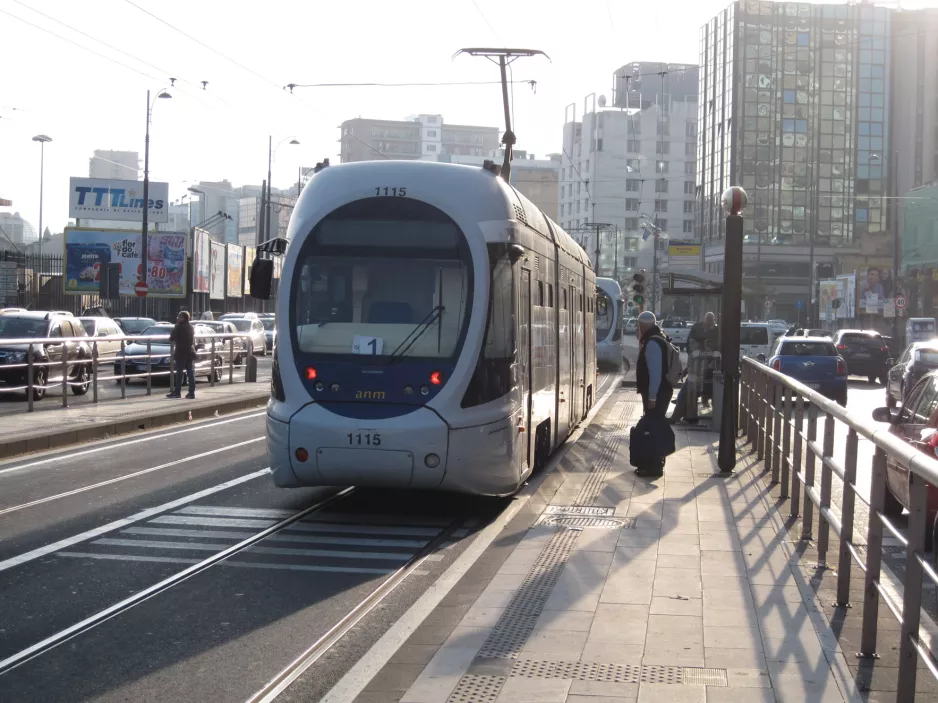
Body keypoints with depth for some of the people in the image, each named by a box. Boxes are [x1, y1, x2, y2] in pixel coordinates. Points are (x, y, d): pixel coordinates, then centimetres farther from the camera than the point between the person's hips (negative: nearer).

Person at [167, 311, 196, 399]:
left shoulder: (179, 327, -11)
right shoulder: (191, 327, 11)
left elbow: (171, 338, -4)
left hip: (181, 353, -6)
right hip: (190, 353, 6)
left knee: (179, 373, 0)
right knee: (191, 373, 3)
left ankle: (177, 392, 2)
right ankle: (191, 393, 2)